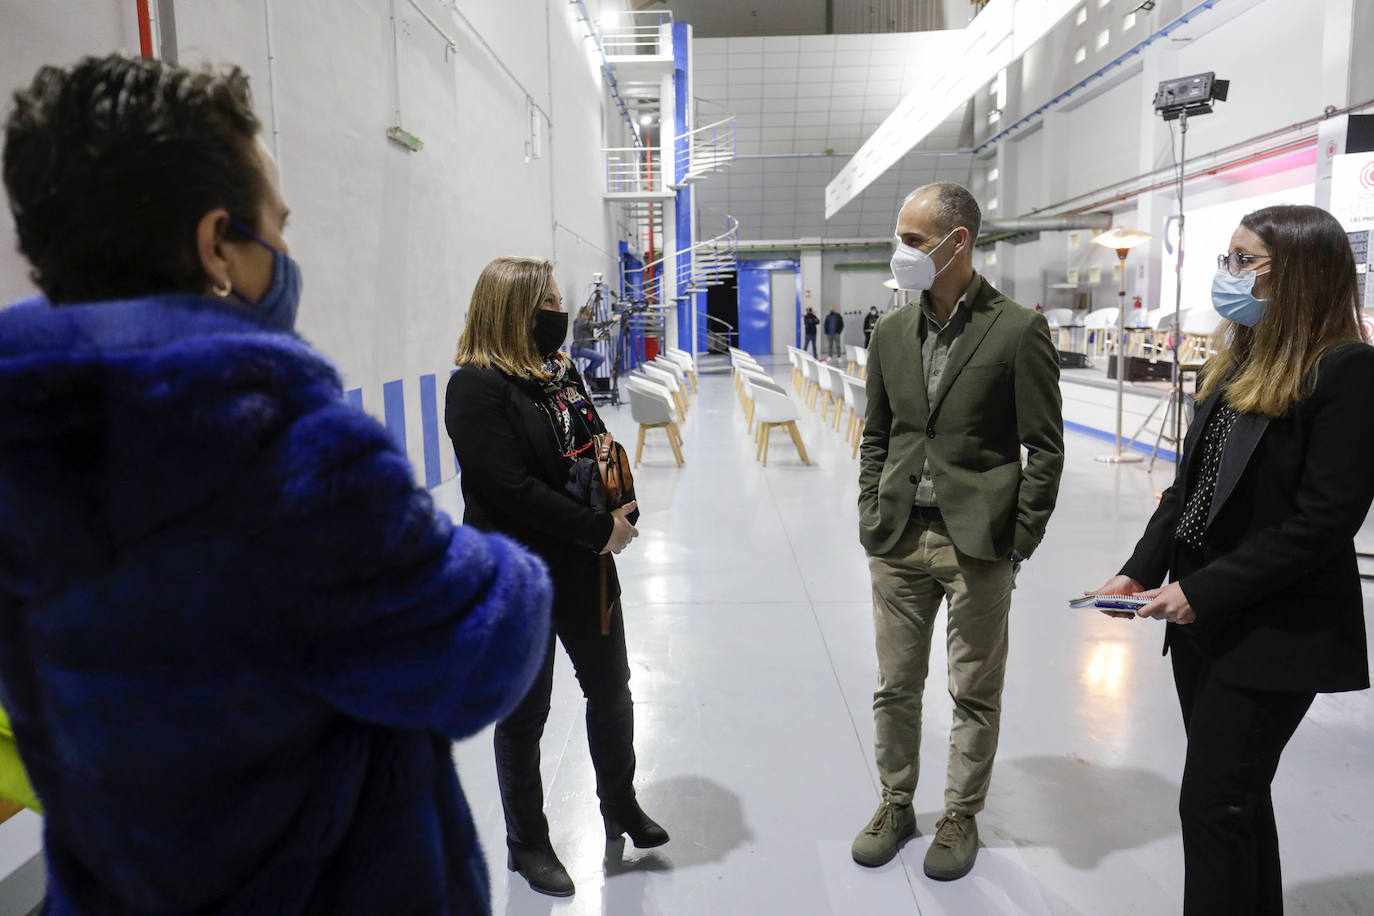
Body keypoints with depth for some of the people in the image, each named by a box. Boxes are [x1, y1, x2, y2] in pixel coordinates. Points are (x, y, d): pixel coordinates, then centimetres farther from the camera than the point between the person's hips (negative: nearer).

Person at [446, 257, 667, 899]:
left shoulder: (559, 373, 7)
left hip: (584, 568, 7)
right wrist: (600, 529, -19)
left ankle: (620, 805, 43)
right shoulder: (477, 386, -16)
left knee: (611, 691, 19)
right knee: (525, 716, 10)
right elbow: (512, 487, -23)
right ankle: (527, 843, 32)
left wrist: (625, 514, -7)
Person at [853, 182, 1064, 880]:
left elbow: (1045, 451, -6)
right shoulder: (891, 332, 6)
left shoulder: (1018, 330, -8)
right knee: (895, 687, 15)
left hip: (978, 546, -4)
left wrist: (1016, 547, -8)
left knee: (975, 695, 12)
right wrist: (871, 523, 5)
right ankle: (896, 803, 35)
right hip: (898, 542, 4)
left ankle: (961, 815, 32)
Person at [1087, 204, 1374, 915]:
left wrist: (1202, 590, -18)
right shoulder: (1236, 361, 9)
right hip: (1202, 620, 7)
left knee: (1213, 801, 1)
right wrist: (1140, 572, 0)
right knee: (1238, 792, 20)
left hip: (1275, 635, -7)